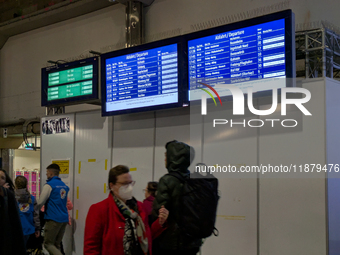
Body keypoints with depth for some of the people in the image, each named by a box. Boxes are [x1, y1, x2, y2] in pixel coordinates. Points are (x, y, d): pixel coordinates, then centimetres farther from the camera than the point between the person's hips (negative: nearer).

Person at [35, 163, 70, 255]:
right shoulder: (64, 185, 13)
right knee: (56, 245, 13)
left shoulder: (49, 185, -9)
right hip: (64, 218, 7)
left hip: (53, 219, -7)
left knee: (48, 244, -1)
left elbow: (40, 203, -10)